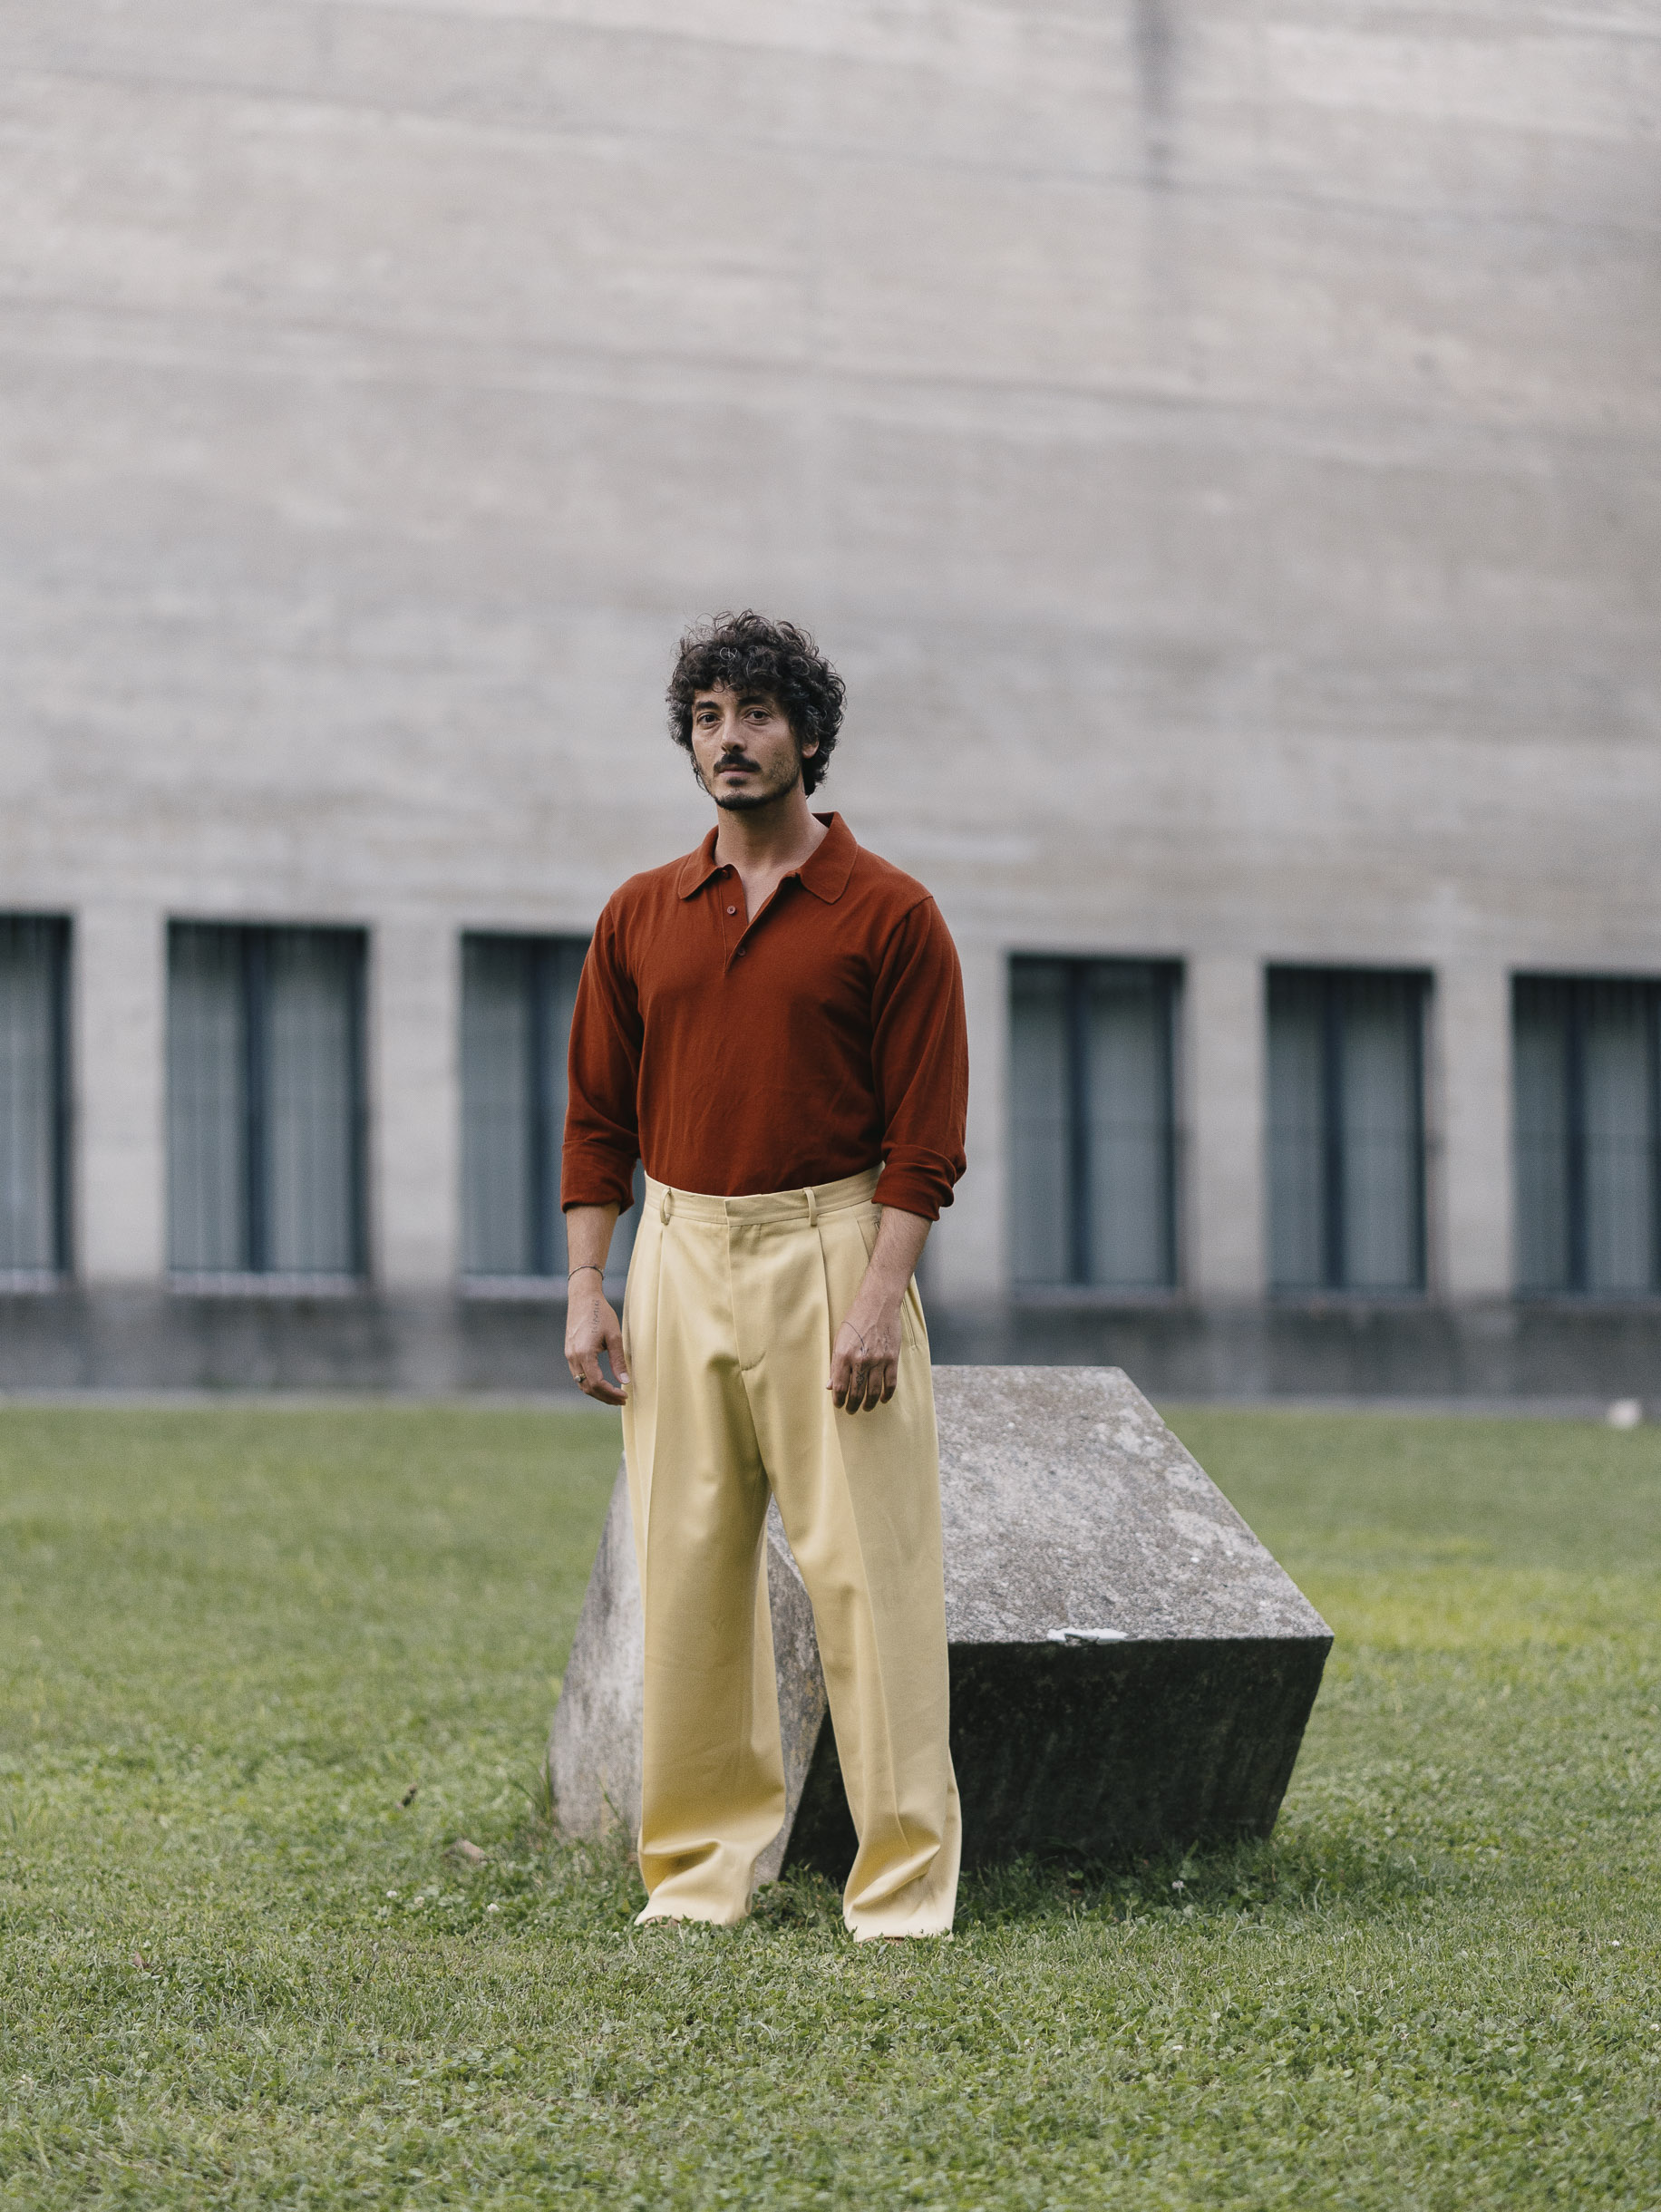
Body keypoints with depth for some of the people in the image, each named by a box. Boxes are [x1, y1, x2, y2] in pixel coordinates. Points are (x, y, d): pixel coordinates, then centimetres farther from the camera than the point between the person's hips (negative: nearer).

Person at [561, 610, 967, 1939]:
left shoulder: (889, 915, -2)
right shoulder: (642, 917, 12)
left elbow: (926, 1133, -6)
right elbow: (599, 1115, 14)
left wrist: (881, 1296, -16)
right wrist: (587, 1288, 4)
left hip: (830, 1246, -4)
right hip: (681, 1255, 4)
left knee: (866, 1566, -6)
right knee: (686, 1568, 5)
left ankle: (905, 1879, -2)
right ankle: (702, 1862, 14)